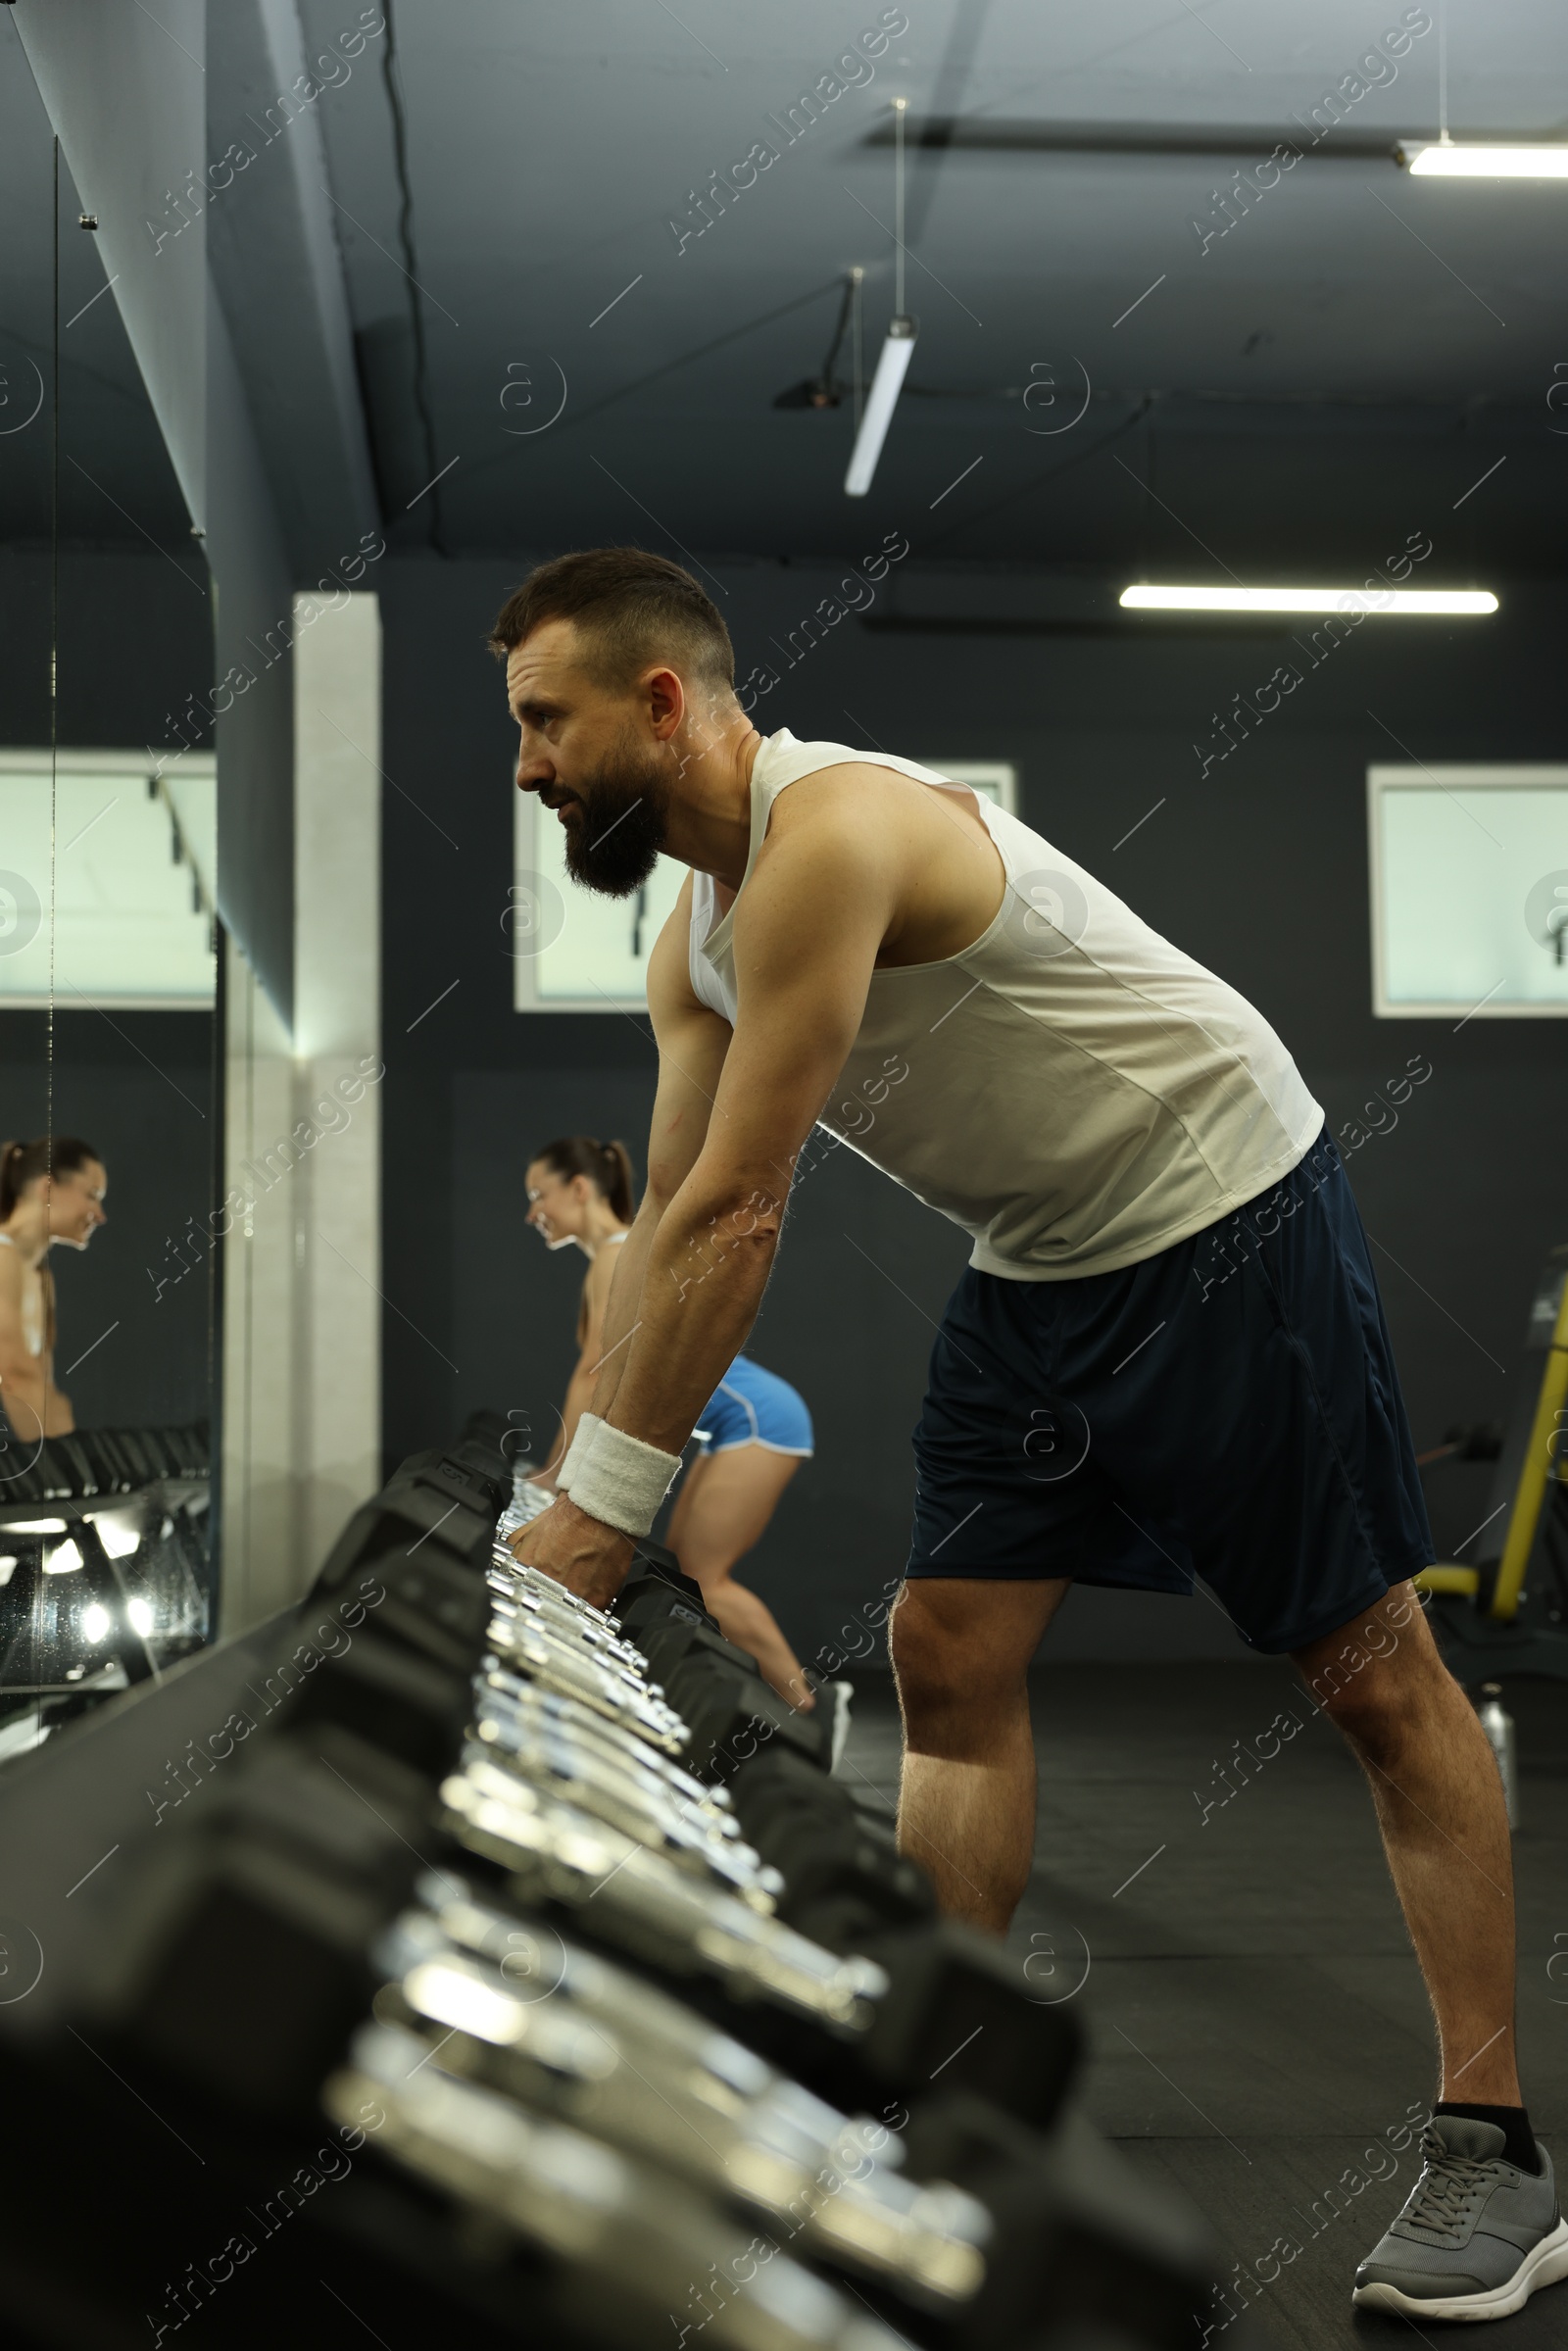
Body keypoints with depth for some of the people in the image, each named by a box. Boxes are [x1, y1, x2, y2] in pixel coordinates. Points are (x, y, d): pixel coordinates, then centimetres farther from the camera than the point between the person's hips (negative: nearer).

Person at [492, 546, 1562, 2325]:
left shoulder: (832, 835, -26)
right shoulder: (693, 943, 4)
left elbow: (732, 1217, -27)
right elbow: (670, 1230, 5)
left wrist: (601, 1511, -23)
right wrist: (564, 1494, 0)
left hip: (1223, 1220, -9)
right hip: (1037, 1264, 9)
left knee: (1373, 1670, -2)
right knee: (947, 1656, 5)